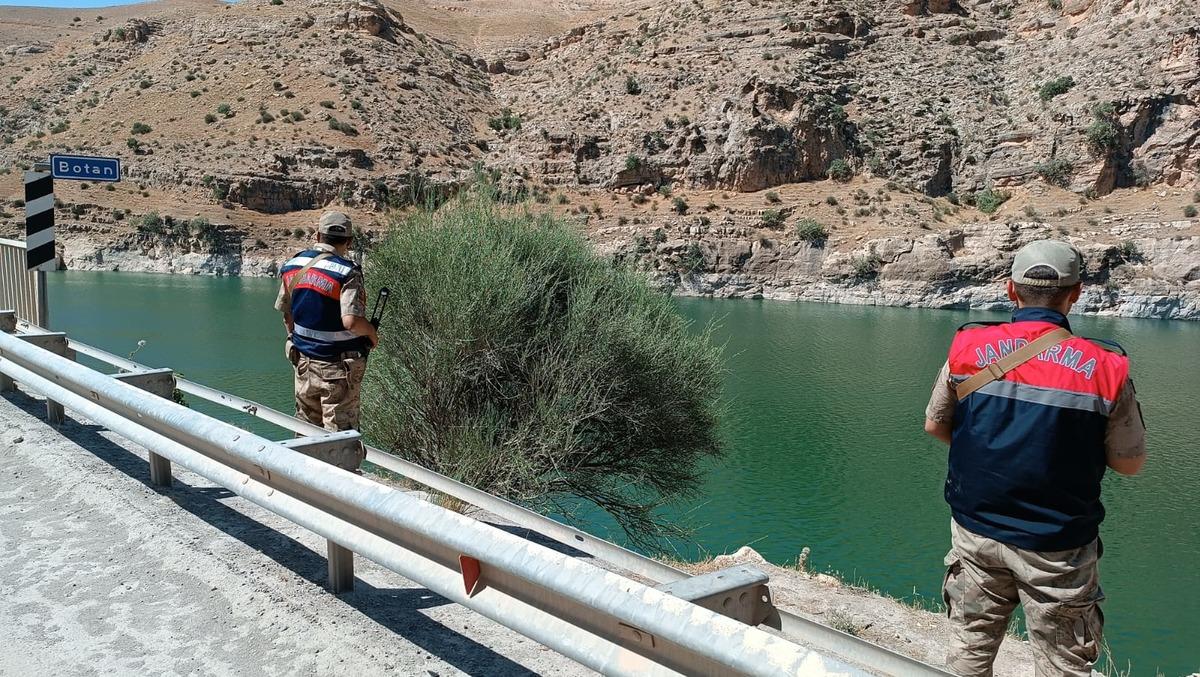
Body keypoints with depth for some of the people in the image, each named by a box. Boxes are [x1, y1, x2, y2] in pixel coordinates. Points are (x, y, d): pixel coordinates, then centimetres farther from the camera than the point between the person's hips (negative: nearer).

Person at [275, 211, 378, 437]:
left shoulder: (292, 265, 2)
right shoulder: (347, 272, -19)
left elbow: (286, 312, 13)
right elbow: (351, 321, -28)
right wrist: (372, 333, -8)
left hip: (303, 361, 6)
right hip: (338, 366, -6)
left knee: (305, 428, 19)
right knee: (338, 430, 4)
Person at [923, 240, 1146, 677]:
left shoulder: (967, 347, -7)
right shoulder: (1105, 368, -14)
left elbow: (934, 425, 4)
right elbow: (1129, 464, -4)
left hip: (976, 531, 2)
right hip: (1056, 548, -2)